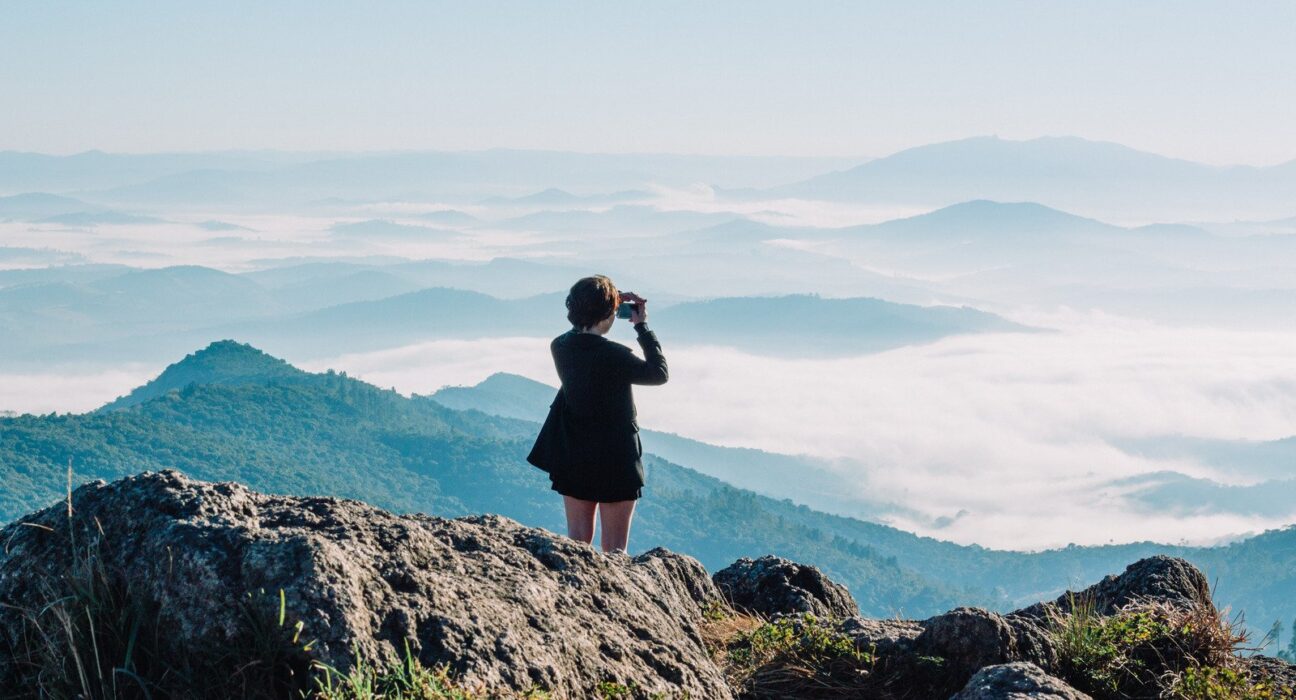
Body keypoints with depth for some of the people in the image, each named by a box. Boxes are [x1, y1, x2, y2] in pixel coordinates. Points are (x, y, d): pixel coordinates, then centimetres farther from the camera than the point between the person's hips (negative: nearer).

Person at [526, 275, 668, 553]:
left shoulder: (559, 347, -5)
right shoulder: (615, 356, -23)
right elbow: (660, 373, -8)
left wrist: (613, 301, 9)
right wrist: (642, 326, -3)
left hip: (573, 458, 6)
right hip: (615, 458, -6)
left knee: (578, 540, 14)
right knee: (614, 546, 5)